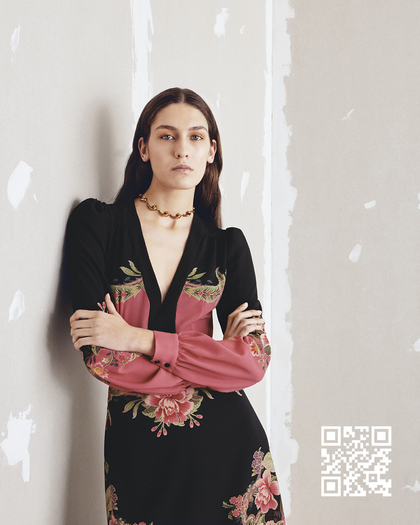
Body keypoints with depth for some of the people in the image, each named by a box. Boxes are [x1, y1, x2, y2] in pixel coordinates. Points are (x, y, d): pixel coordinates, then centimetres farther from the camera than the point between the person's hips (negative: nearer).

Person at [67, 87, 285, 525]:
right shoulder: (96, 222, -3)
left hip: (226, 441, 2)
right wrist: (215, 358, -11)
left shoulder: (227, 245, 4)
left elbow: (254, 362, -9)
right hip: (136, 452, -1)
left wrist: (140, 339, -15)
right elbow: (99, 356, -12)